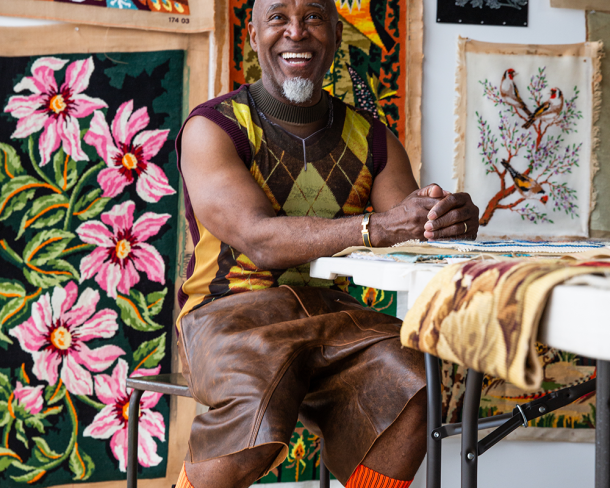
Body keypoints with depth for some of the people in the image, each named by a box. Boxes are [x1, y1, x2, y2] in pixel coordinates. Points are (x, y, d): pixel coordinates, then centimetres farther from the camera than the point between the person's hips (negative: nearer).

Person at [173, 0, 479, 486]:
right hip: (228, 312, -3)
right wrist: (376, 226, -30)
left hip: (330, 311, 4)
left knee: (413, 385, -25)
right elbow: (258, 240, -18)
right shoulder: (211, 127, -4)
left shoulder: (371, 140, 11)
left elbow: (417, 233, 3)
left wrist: (456, 219, -22)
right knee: (261, 408, -33)